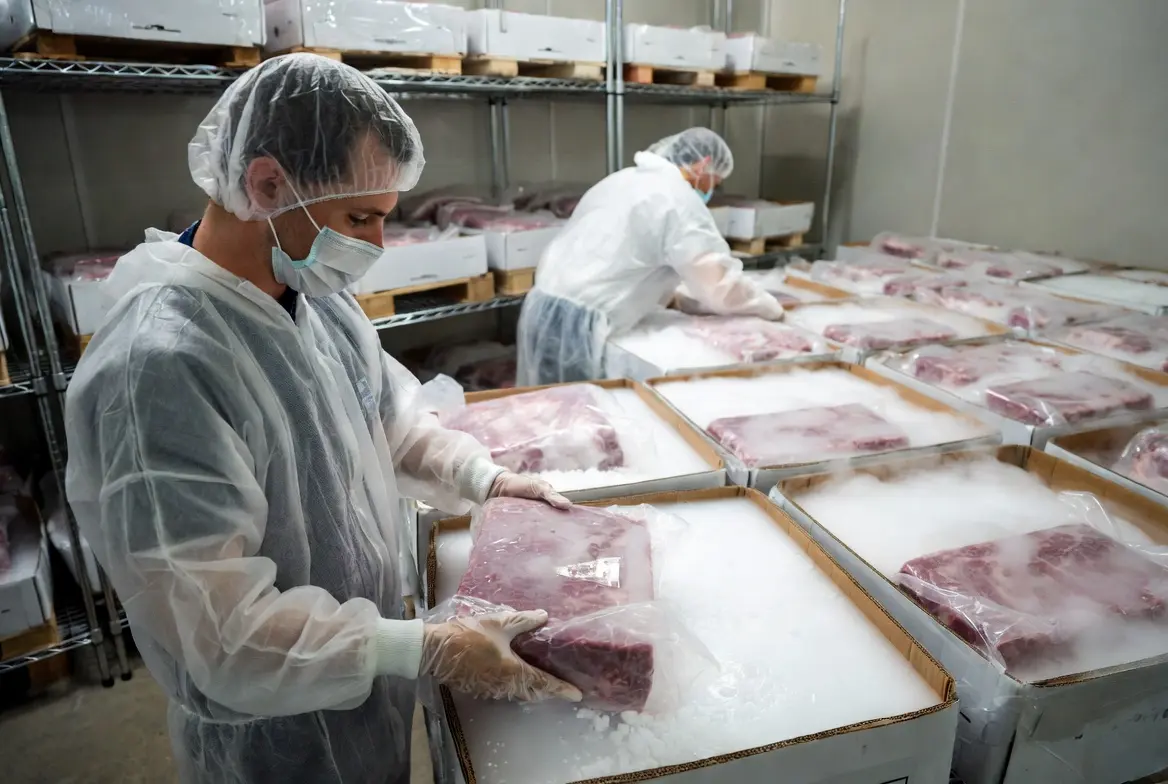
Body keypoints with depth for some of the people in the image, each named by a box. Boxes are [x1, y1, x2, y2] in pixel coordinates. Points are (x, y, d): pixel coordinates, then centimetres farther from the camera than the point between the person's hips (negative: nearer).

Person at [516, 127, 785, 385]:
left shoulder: (624, 179, 19)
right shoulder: (678, 199, -8)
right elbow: (721, 285, -9)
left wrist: (677, 298, 24)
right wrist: (772, 308, 8)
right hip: (576, 326, -9)